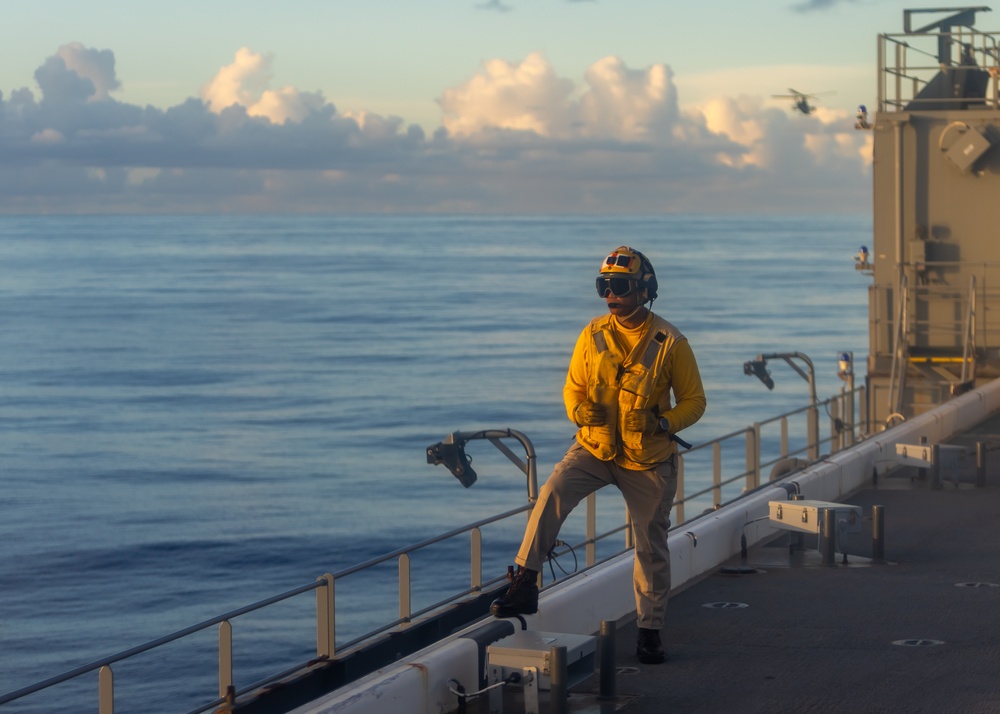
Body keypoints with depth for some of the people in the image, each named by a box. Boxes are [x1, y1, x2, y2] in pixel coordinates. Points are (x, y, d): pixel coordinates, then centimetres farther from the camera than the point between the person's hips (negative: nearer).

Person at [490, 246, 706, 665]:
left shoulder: (670, 343, -9)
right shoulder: (593, 335, -1)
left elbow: (694, 400, -3)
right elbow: (573, 388, 7)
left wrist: (665, 422, -22)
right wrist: (580, 409, -16)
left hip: (648, 460, -1)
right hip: (595, 447, 1)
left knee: (651, 546, 8)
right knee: (552, 494, -26)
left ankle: (650, 630, 23)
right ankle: (525, 586, -24)